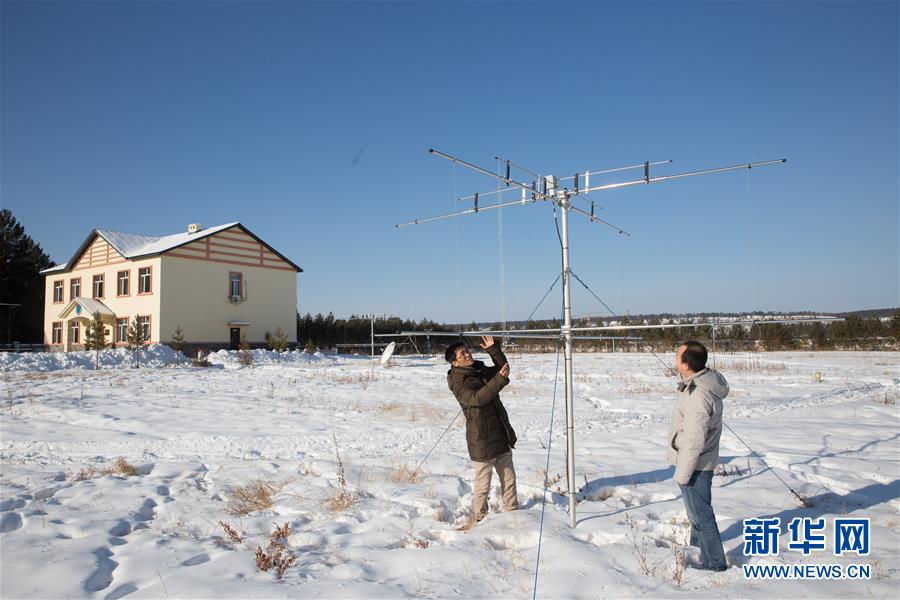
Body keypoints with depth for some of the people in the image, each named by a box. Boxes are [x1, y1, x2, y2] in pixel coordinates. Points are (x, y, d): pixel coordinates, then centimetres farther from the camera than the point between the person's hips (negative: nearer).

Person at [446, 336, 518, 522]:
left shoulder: (481, 371, 7)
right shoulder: (458, 384, -16)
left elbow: (503, 368, 18)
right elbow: (477, 398, -32)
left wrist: (493, 349, 4)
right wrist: (499, 379, -37)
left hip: (502, 437, 7)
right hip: (482, 442, -7)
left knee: (509, 479, 20)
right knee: (483, 485, 7)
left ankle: (512, 510, 37)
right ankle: (480, 517, 25)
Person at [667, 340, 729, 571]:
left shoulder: (698, 396, -32)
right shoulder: (707, 380, 0)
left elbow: (694, 441, -28)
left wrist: (682, 473, -20)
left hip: (695, 465, -11)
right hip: (701, 462, 11)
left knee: (701, 513, 5)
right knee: (697, 508, 29)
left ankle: (713, 563, 20)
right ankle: (697, 543, 51)